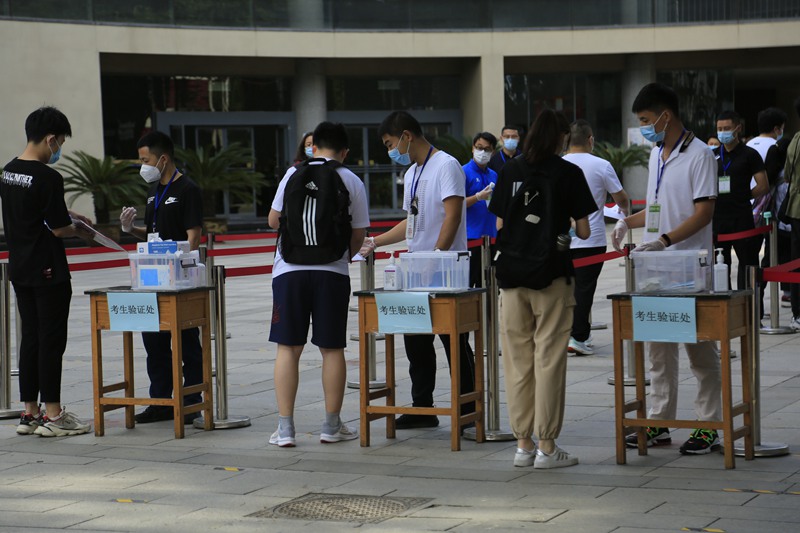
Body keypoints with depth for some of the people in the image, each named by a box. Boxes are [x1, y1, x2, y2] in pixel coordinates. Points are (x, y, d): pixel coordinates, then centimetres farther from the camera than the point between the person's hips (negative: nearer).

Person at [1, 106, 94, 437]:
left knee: (30, 337, 13)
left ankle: (30, 412, 16)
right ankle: (52, 415, 4)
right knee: (52, 340, -1)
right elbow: (58, 228, -16)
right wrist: (81, 231, 4)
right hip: (48, 271, -8)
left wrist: (70, 216, 18)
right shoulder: (48, 178, -19)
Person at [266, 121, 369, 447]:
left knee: (288, 348, 4)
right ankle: (332, 426, 13)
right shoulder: (351, 182, 3)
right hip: (332, 272, 0)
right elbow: (359, 235, 4)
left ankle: (285, 428, 2)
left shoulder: (293, 174, 4)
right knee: (332, 348, 8)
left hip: (290, 270, 1)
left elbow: (273, 221, 9)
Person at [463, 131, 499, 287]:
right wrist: (478, 197, -24)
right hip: (471, 237, -6)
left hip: (490, 236, 6)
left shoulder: (493, 175, 15)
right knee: (468, 281, -7)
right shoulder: (464, 172, -5)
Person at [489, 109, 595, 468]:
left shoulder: (510, 171, 6)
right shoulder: (568, 173, -4)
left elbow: (499, 225, 7)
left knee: (517, 361, 8)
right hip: (551, 276, -3)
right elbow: (583, 231, -2)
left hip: (511, 274, 3)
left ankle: (523, 443, 12)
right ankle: (546, 447, 2)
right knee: (548, 360, 0)